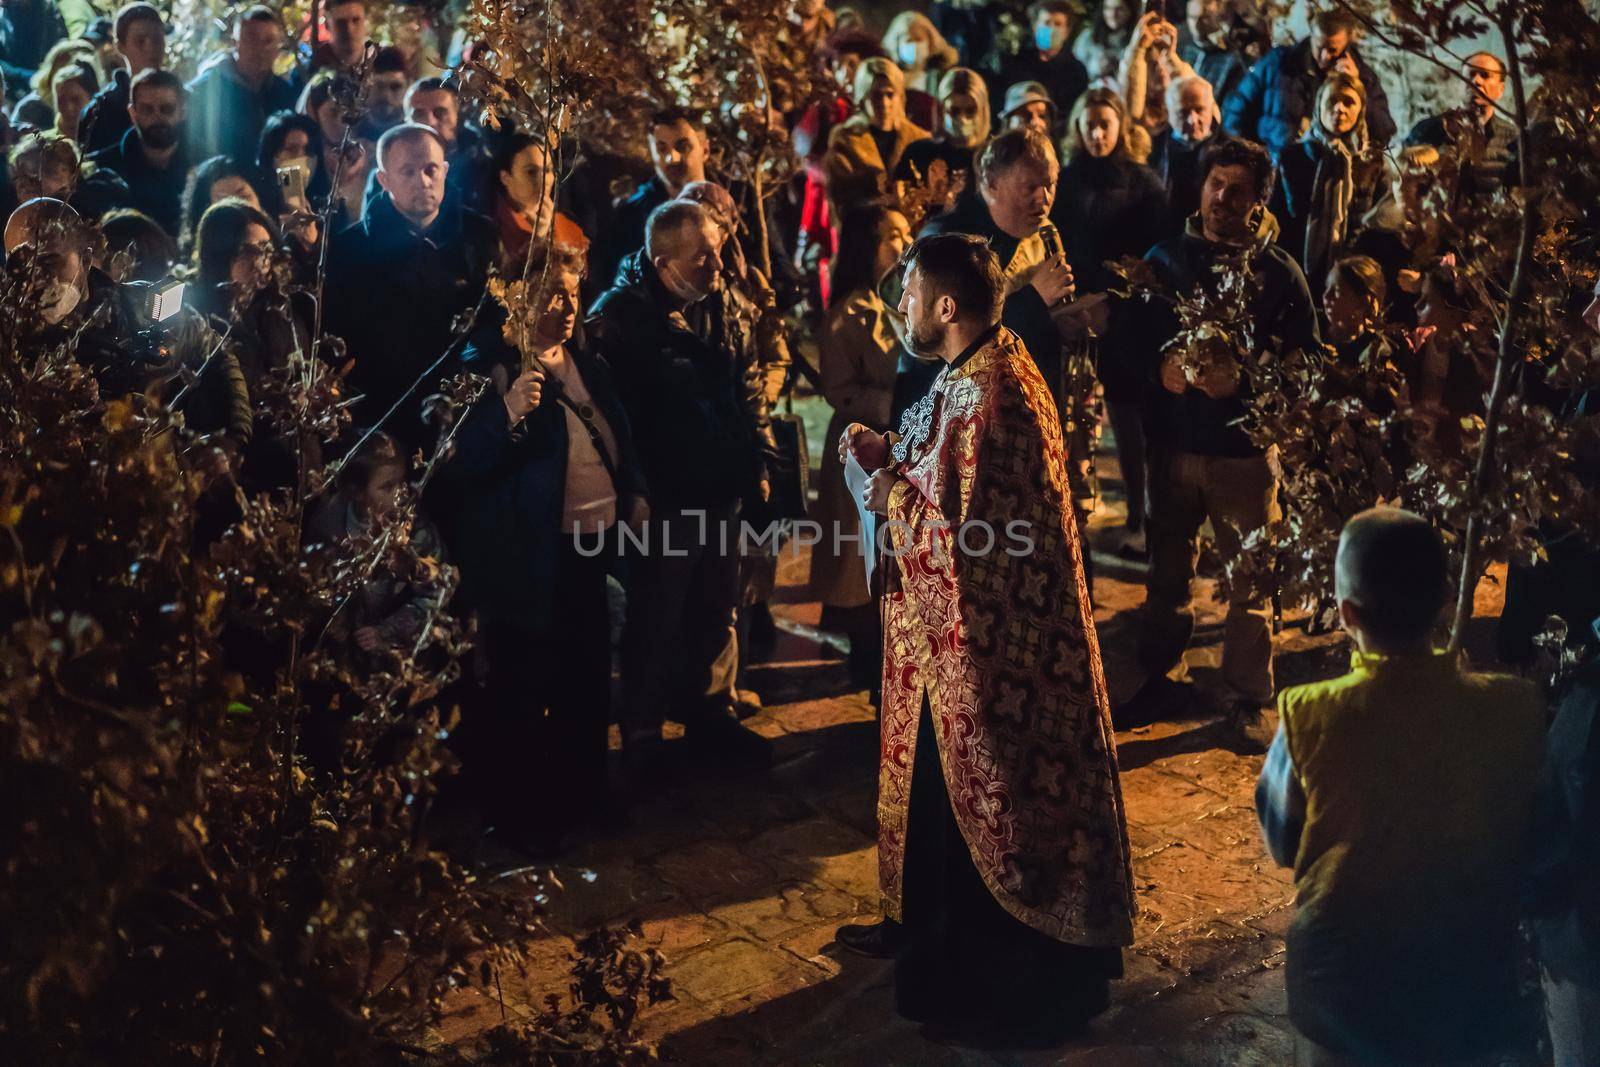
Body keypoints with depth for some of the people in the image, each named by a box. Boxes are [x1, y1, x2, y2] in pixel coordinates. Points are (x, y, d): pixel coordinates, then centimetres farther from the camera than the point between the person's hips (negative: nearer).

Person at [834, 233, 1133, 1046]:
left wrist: (890, 495, -13)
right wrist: (893, 456, 3)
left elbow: (959, 531, -27)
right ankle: (933, 921, 39)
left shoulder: (985, 391, -26)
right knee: (944, 775, 22)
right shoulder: (983, 369, 6)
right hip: (965, 623, 10)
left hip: (983, 633, -10)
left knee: (981, 788, 4)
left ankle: (996, 957, 20)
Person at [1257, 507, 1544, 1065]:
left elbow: (1282, 844, -5)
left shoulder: (1310, 718, -22)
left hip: (1344, 998, -1)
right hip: (1469, 1001, 1)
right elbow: (1528, 846, -2)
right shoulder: (1515, 709, -18)